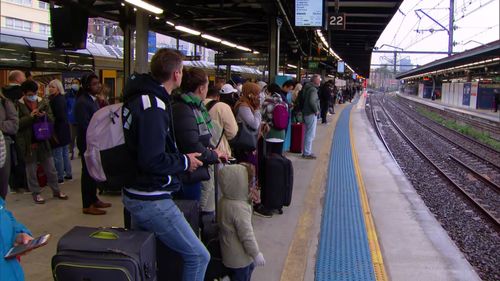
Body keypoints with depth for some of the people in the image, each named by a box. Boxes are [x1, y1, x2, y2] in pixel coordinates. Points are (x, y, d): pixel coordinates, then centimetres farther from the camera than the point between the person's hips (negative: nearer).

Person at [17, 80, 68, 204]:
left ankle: (56, 190, 24)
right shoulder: (18, 105, -6)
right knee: (31, 169, 9)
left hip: (43, 140, 3)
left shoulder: (43, 102, 3)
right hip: (28, 142, -3)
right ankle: (36, 193, 22)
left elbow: (52, 119, 4)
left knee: (50, 168, 10)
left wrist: (45, 115, -17)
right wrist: (30, 116, -23)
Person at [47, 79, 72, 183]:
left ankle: (60, 177, 2)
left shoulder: (56, 100, -16)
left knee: (57, 155, -3)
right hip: (65, 130, 10)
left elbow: (58, 117, -21)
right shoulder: (62, 98, 11)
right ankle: (68, 174, 24)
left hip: (58, 131, -10)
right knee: (65, 153, 16)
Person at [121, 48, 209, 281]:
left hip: (134, 194, 11)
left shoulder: (142, 97, 9)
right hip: (151, 200, -11)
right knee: (198, 256, -4)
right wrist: (184, 162, -12)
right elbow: (152, 161, -29)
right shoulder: (153, 106, -22)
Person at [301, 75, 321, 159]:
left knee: (309, 134, 18)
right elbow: (312, 101, -30)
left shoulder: (308, 88, 14)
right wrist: (316, 110, -17)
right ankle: (307, 153, 0)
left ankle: (307, 151, 25)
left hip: (307, 113, 10)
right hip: (311, 114, -10)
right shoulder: (313, 89, -17)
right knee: (311, 134, -4)